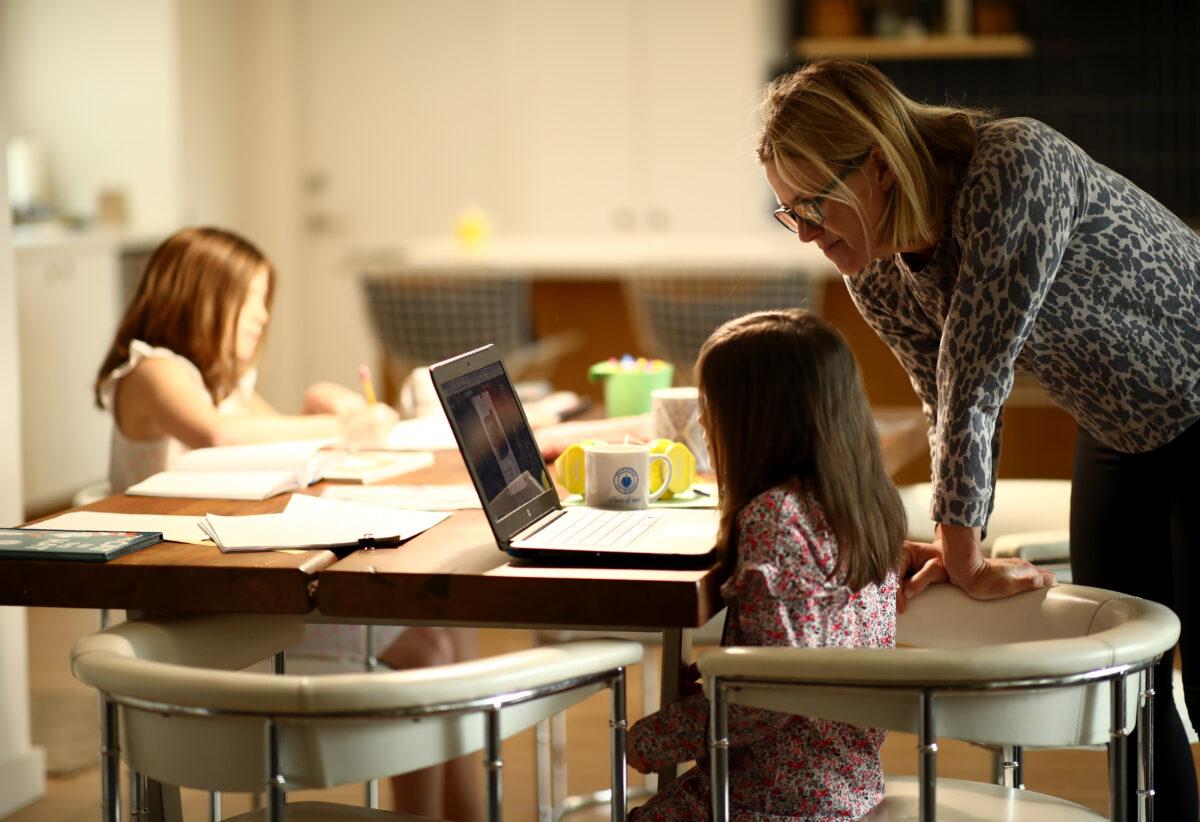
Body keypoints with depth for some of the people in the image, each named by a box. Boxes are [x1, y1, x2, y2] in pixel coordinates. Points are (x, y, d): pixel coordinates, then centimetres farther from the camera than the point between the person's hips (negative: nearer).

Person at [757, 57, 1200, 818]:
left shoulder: (1016, 170, -33)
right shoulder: (876, 273, -9)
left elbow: (975, 383, -31)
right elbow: (953, 406, 1)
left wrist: (964, 559, -25)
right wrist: (959, 548, -10)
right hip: (1120, 433, 7)